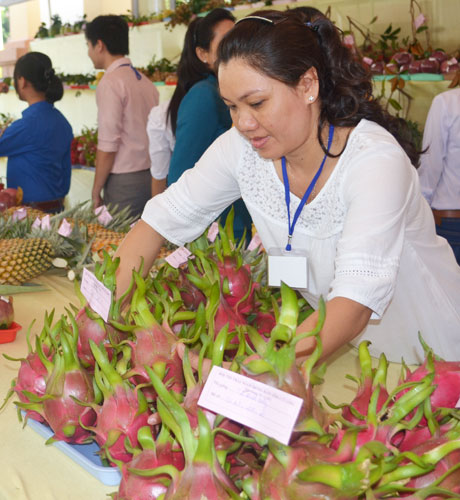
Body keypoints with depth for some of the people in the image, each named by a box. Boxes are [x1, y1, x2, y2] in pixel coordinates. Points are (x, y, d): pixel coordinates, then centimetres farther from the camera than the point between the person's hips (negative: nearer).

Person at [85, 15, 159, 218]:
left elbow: (108, 146, -15)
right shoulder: (145, 80, 12)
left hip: (125, 182, -7)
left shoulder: (111, 82, -11)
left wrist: (96, 190, -6)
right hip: (150, 176, 8)